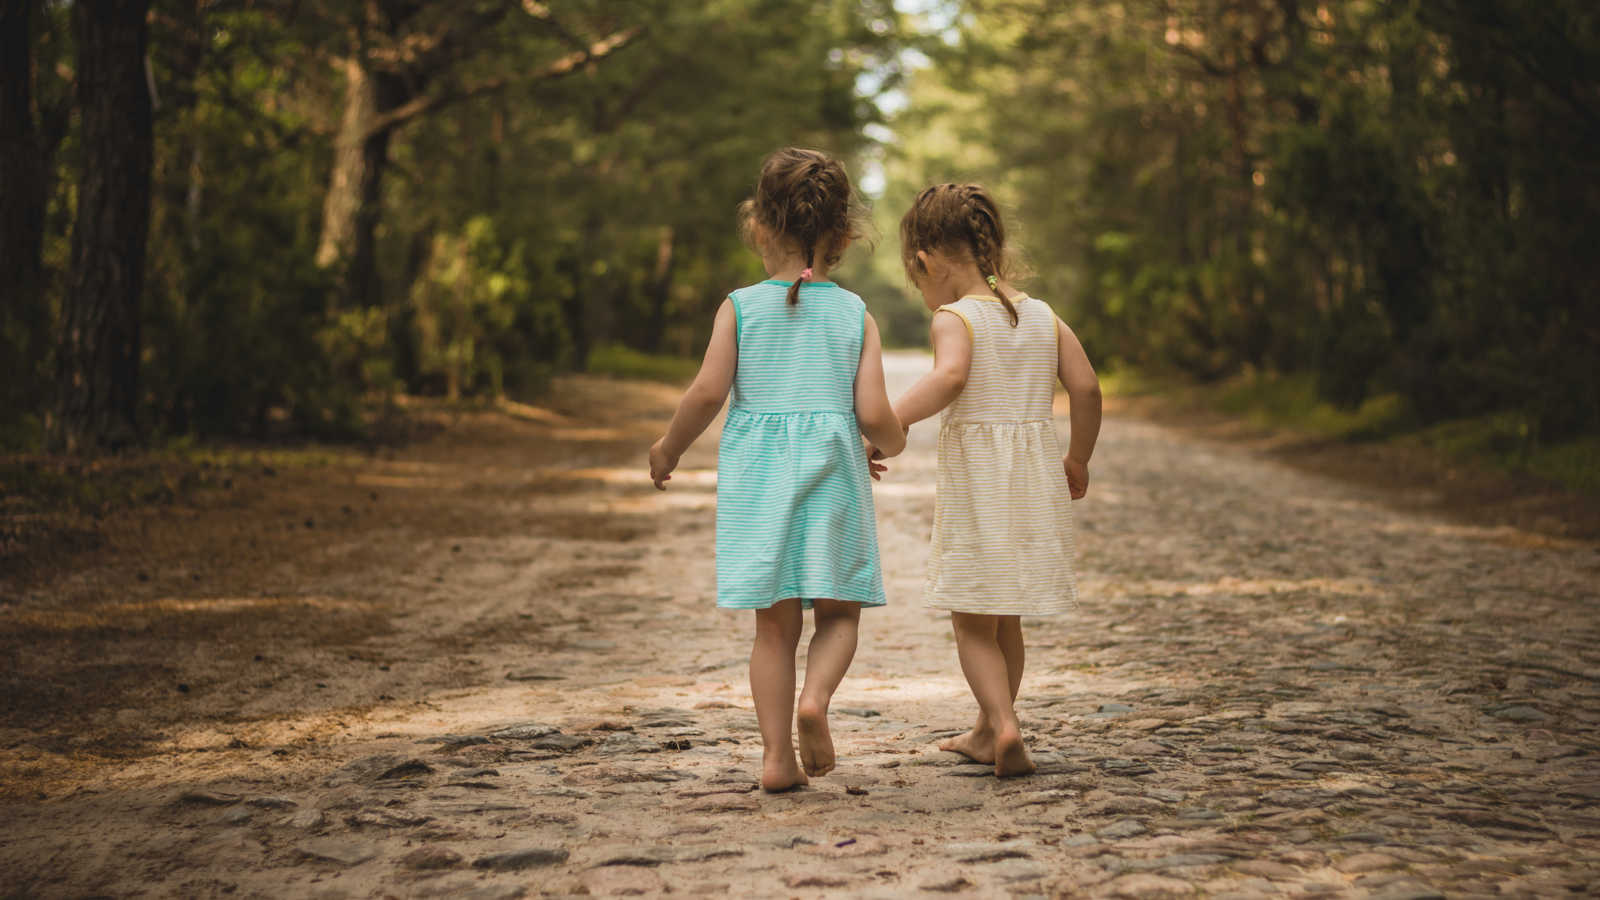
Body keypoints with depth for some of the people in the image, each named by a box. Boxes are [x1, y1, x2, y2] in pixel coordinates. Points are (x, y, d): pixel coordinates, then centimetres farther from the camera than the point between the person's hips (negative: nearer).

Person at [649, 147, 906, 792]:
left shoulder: (740, 307, 1)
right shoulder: (855, 314, 1)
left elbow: (708, 391, -10)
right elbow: (873, 414, -5)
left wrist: (668, 448, 6)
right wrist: (894, 442, 17)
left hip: (757, 477, 1)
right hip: (833, 474, -1)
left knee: (774, 623, 7)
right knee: (838, 612, 11)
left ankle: (776, 753, 4)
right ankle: (815, 697, -16)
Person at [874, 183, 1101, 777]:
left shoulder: (955, 318, -9)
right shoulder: (1042, 316, 9)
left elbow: (949, 376, -30)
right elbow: (1086, 388, 5)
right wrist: (1077, 460, 18)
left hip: (976, 480, -6)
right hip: (1036, 478, 6)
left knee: (973, 621, 2)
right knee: (1007, 617, 18)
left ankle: (1005, 725, -16)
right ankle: (988, 732, 29)